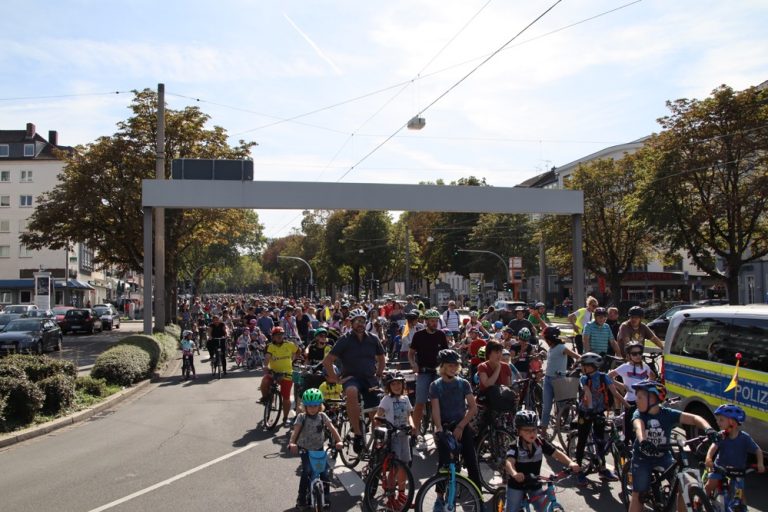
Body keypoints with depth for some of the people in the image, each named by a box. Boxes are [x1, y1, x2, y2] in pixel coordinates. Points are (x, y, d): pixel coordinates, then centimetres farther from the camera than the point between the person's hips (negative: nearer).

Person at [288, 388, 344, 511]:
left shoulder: (322, 416, -5)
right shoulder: (301, 417, -10)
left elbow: (332, 429, -14)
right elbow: (295, 431, -23)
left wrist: (339, 441, -30)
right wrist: (292, 443, -42)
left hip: (319, 449, 2)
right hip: (306, 450, -2)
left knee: (324, 474, -4)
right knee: (306, 473, -17)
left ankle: (326, 498, 12)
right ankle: (302, 498, 0)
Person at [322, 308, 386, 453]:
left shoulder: (373, 339, 5)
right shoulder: (344, 340, -5)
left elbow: (381, 358, 21)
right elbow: (327, 361, -5)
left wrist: (378, 375, 12)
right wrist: (336, 379, -8)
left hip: (370, 378, 4)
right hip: (351, 377, -4)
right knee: (352, 392, -38)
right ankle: (357, 434, -32)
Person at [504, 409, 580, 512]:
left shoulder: (541, 443, -12)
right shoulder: (515, 446, -24)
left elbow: (557, 453, -18)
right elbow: (509, 462, -40)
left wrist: (570, 463, -38)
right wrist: (514, 474, -63)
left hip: (534, 484, 4)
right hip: (517, 484, -3)